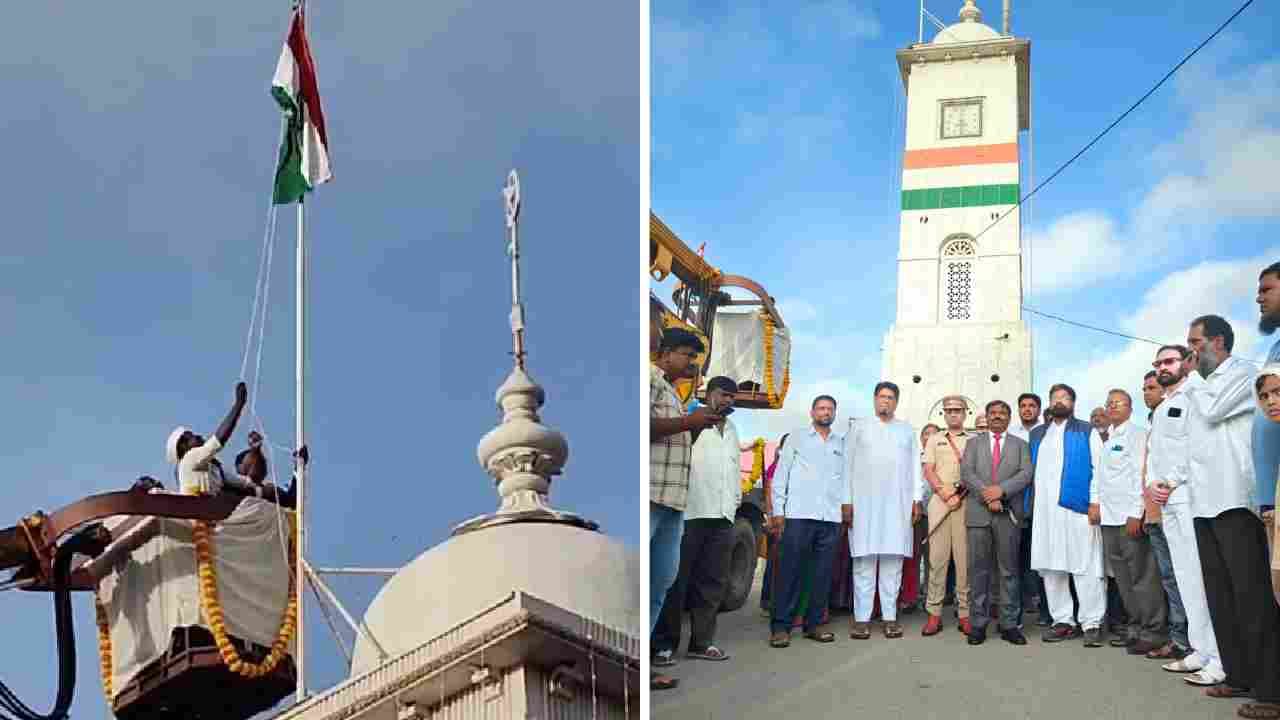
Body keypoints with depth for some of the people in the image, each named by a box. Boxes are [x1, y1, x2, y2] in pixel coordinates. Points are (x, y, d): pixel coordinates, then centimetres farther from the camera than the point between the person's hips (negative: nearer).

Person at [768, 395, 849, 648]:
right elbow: (781, 475, 6)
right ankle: (780, 626, -4)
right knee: (790, 570, -6)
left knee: (823, 573, 4)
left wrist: (847, 502, -2)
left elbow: (846, 476, 16)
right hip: (799, 514, -3)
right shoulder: (797, 438, 10)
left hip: (831, 516, 3)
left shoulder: (841, 444, 18)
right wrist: (778, 510, -2)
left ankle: (813, 624, 12)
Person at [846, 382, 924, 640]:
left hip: (898, 504, 1)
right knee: (864, 561, -5)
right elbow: (849, 465, 7)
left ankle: (890, 617, 3)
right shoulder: (859, 428, 11)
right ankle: (861, 618, -4)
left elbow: (915, 466, 14)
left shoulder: (907, 431, 16)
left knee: (893, 561, 0)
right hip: (864, 502, -1)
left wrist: (916, 500, 4)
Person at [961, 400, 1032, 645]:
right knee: (979, 570, 1)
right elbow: (966, 473, 1)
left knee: (1009, 570, 1)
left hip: (1008, 514, 0)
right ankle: (978, 624, 5)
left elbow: (1026, 474, -1)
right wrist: (987, 496, -12)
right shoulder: (974, 443, 15)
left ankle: (1009, 625, 5)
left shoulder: (1020, 445, 14)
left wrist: (1001, 490, -15)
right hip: (978, 512, 0)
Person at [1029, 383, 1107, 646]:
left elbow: (1098, 467, -2)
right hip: (1044, 509, 5)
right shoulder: (1037, 435, 19)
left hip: (1078, 506, -5)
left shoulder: (1086, 431, 6)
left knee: (1086, 568, -6)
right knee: (1050, 567, 4)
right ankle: (1062, 621, 10)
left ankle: (1092, 624, -4)